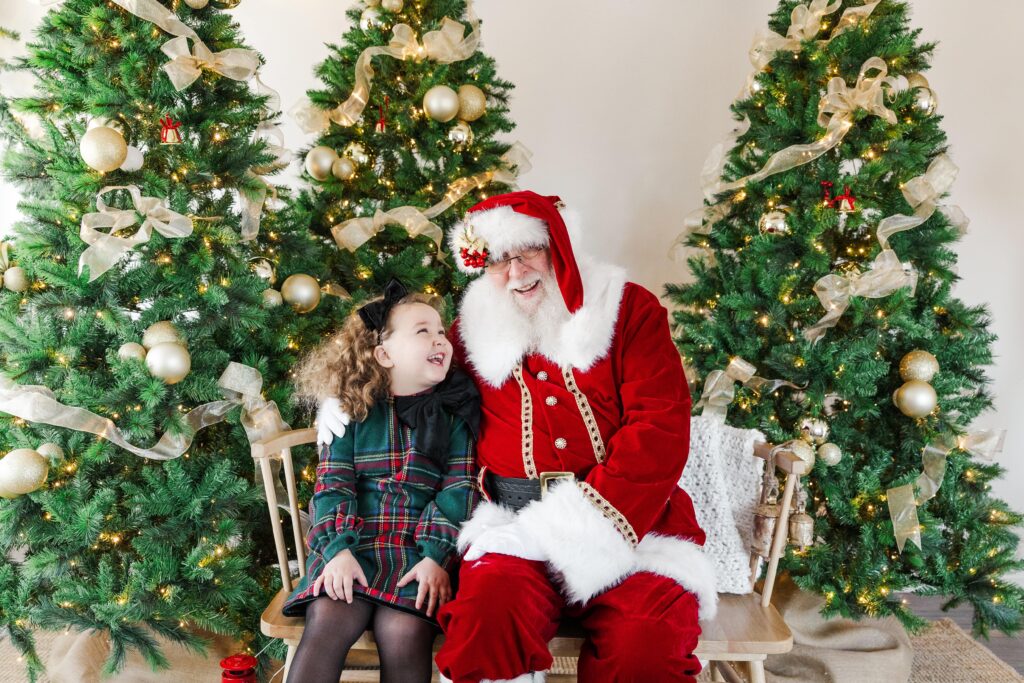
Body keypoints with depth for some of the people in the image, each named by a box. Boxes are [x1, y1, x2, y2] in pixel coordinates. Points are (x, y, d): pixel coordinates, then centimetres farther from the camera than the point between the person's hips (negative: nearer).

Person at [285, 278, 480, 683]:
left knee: (404, 633, -25)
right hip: (351, 543, 1)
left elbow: (457, 489, -1)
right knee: (327, 621, -25)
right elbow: (333, 484, 1)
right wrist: (338, 550, -14)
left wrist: (436, 557, -13)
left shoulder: (453, 413, 6)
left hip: (420, 548, 0)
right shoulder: (353, 410, 6)